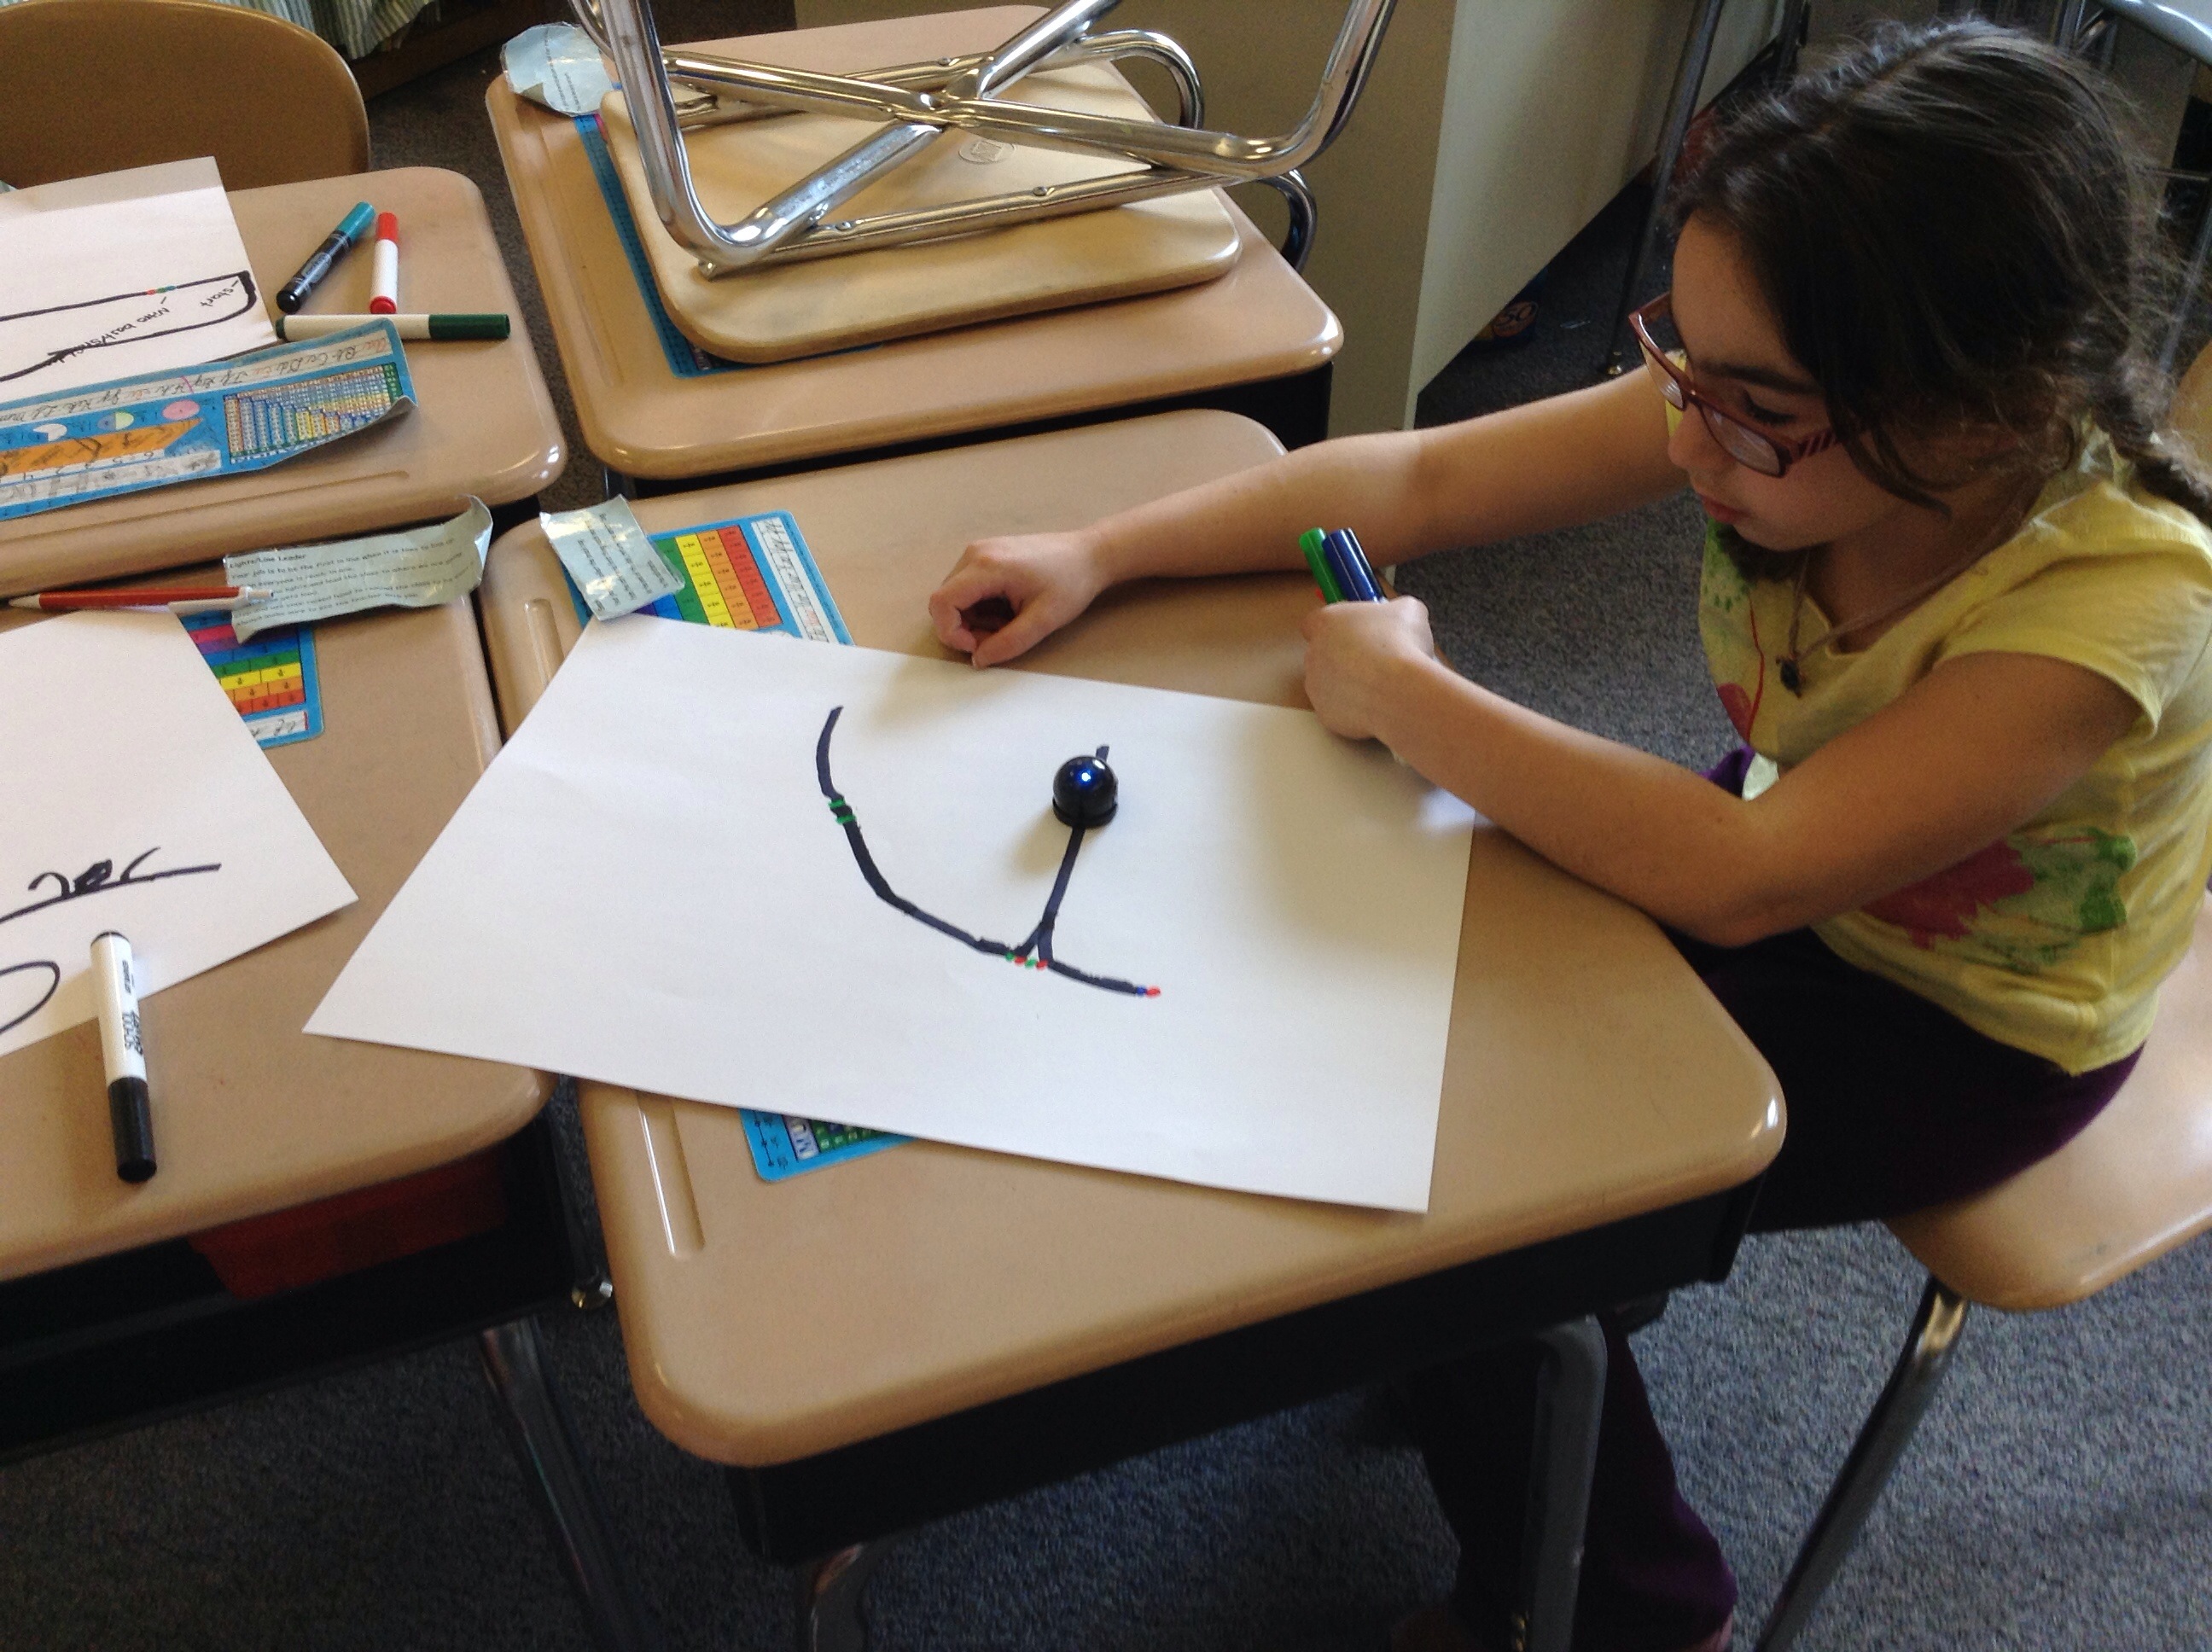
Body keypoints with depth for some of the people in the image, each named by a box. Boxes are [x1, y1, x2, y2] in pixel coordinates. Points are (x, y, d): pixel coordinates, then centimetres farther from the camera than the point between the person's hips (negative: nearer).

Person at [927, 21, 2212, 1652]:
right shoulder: (1771, 408, -21)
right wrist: (1098, 553, -26)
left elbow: (1732, 879, -40)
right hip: (1788, 858, 6)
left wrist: (1399, 690, -33)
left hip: (1971, 1032, -6)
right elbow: (1421, 479, -17)